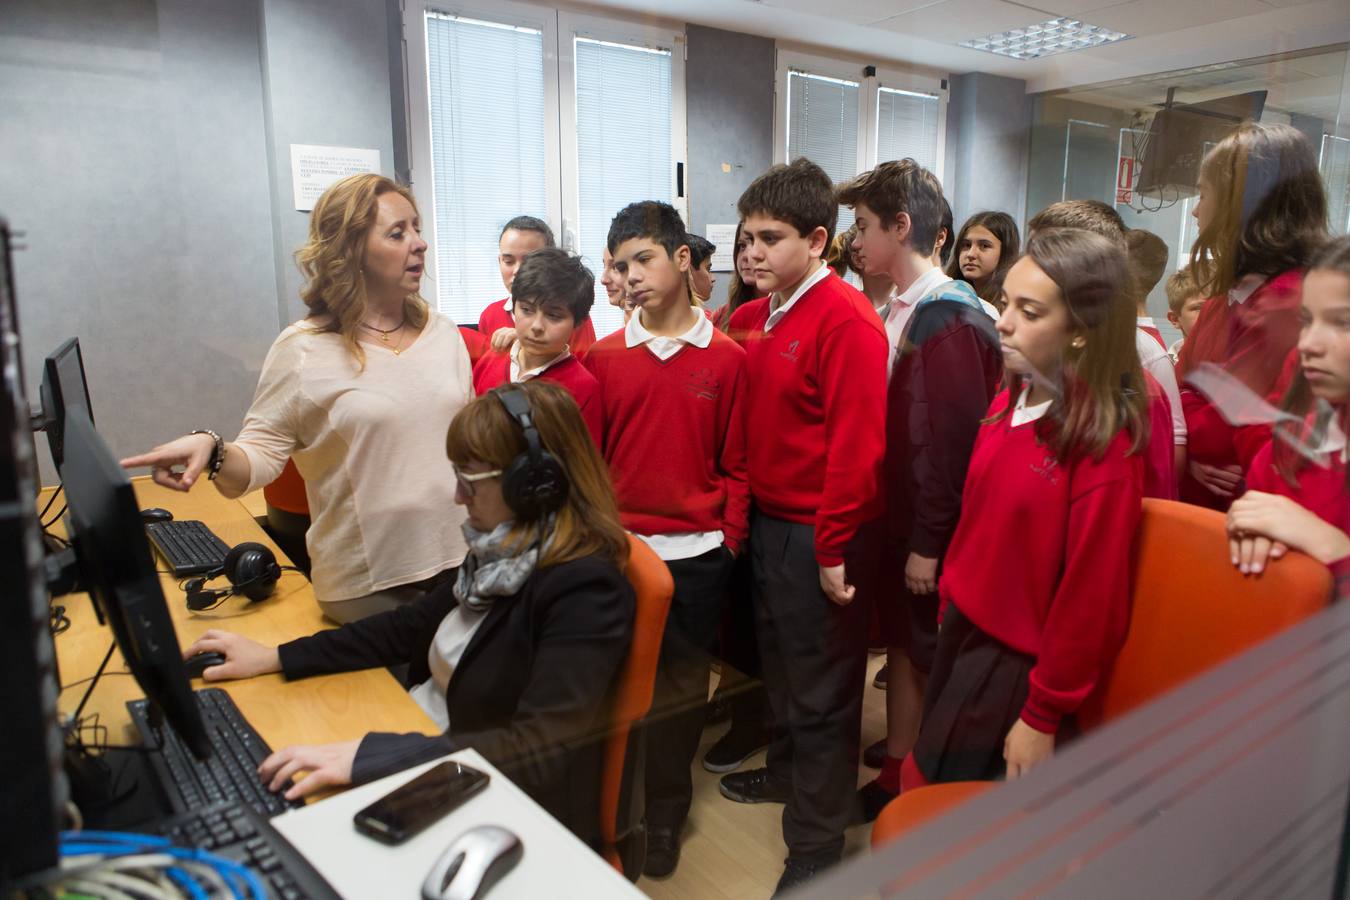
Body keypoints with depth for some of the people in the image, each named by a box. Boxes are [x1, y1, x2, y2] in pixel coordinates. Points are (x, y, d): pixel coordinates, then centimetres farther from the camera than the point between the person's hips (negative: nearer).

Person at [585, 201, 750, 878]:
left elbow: (736, 462, 0)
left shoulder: (727, 358, -2)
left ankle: (666, 809, 33)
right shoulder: (603, 357, 2)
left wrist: (729, 539, -4)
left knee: (681, 686, 12)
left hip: (696, 554, -1)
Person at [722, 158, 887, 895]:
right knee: (778, 662, 23)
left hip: (815, 536, -7)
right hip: (764, 521, 7)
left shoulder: (847, 322, -17)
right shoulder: (750, 319, 5)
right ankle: (787, 771, 47)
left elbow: (858, 444, -20)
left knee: (821, 690, 7)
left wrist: (834, 548, -18)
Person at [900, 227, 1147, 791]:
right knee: (927, 778, 22)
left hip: (1018, 666, -6)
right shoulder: (1008, 405, -1)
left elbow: (1091, 594, -19)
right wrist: (950, 601, 12)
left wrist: (1043, 716, -14)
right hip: (963, 633, 7)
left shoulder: (1104, 443, -22)